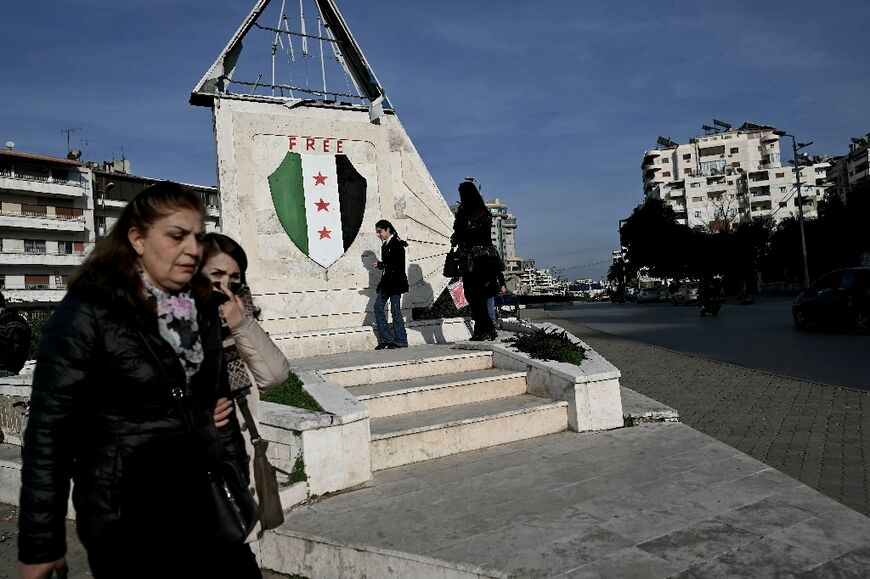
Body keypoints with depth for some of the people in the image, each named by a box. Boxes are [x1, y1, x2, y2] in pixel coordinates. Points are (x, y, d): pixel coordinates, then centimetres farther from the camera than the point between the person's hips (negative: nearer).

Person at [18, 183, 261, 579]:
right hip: (124, 518, -5)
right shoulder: (87, 312, -13)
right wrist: (40, 546, -8)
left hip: (201, 503, 5)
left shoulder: (201, 307, 4)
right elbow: (49, 431, -11)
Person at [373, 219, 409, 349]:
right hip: (386, 281, 9)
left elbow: (399, 264, -17)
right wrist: (379, 265, -2)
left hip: (395, 281, -9)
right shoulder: (384, 245, 15)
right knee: (378, 307, 3)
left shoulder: (397, 244, -9)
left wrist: (381, 264, -15)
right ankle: (386, 338, 8)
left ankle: (400, 341, 3)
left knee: (395, 310, -5)